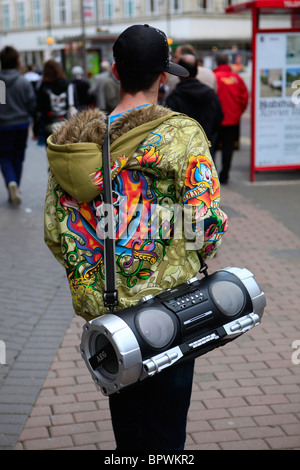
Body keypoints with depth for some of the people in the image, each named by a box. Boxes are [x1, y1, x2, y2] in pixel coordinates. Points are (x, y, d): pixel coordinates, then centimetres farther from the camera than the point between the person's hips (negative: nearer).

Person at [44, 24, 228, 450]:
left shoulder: (71, 142, -1)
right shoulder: (182, 134, -13)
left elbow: (56, 231, 2)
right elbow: (208, 222, -15)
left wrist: (93, 282, 14)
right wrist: (190, 265, 6)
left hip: (102, 308, 4)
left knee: (126, 423, 22)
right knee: (165, 428, 11)